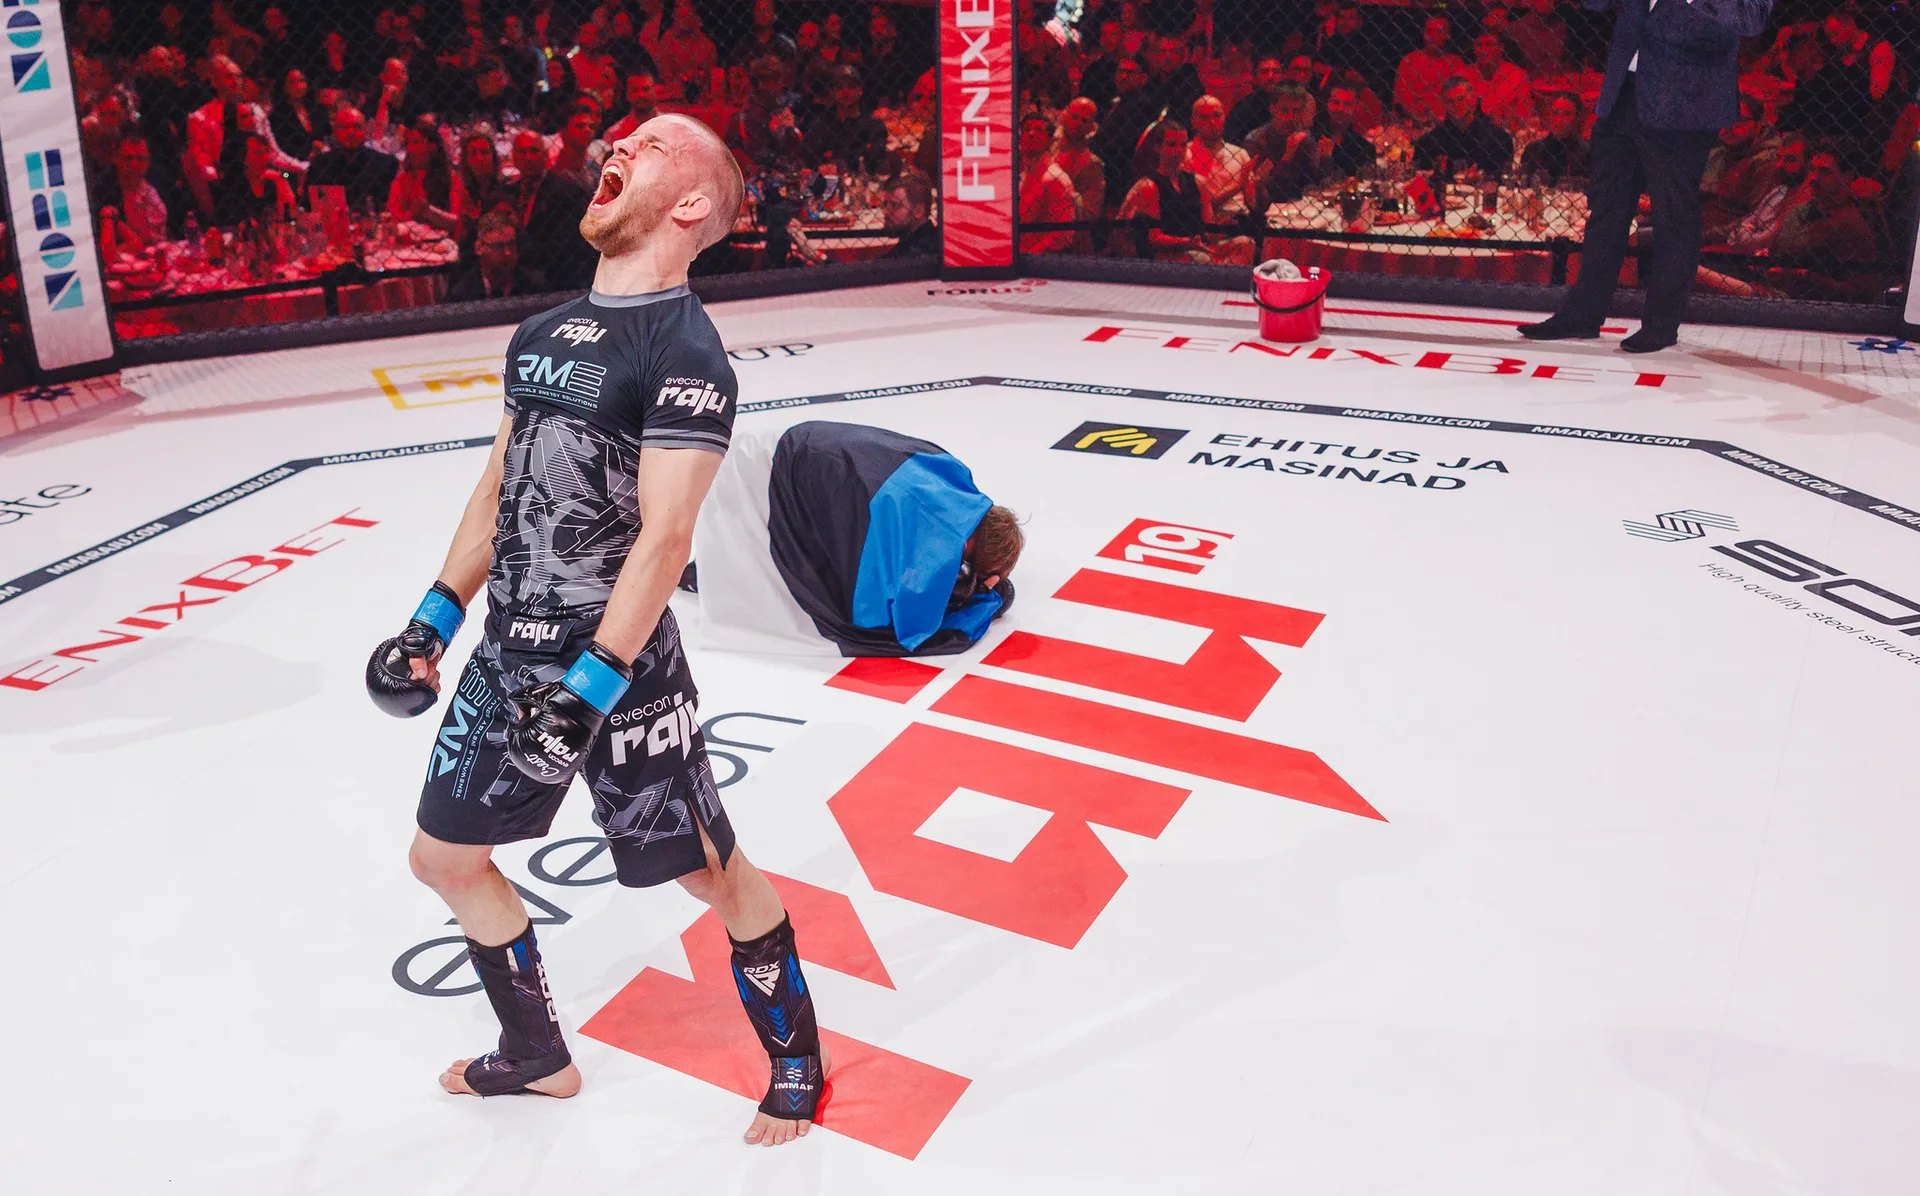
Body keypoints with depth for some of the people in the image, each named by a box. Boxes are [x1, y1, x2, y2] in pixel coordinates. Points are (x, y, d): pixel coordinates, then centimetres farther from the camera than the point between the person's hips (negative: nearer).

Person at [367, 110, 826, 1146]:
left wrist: (591, 689, -24)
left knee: (712, 874, 4)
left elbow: (664, 536, -21)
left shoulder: (685, 353, -15)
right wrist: (436, 621, 14)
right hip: (508, 655, 8)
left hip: (620, 666, -8)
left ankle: (796, 1063, 29)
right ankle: (537, 1058, 39)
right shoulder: (543, 333, 10)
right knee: (444, 855, 19)